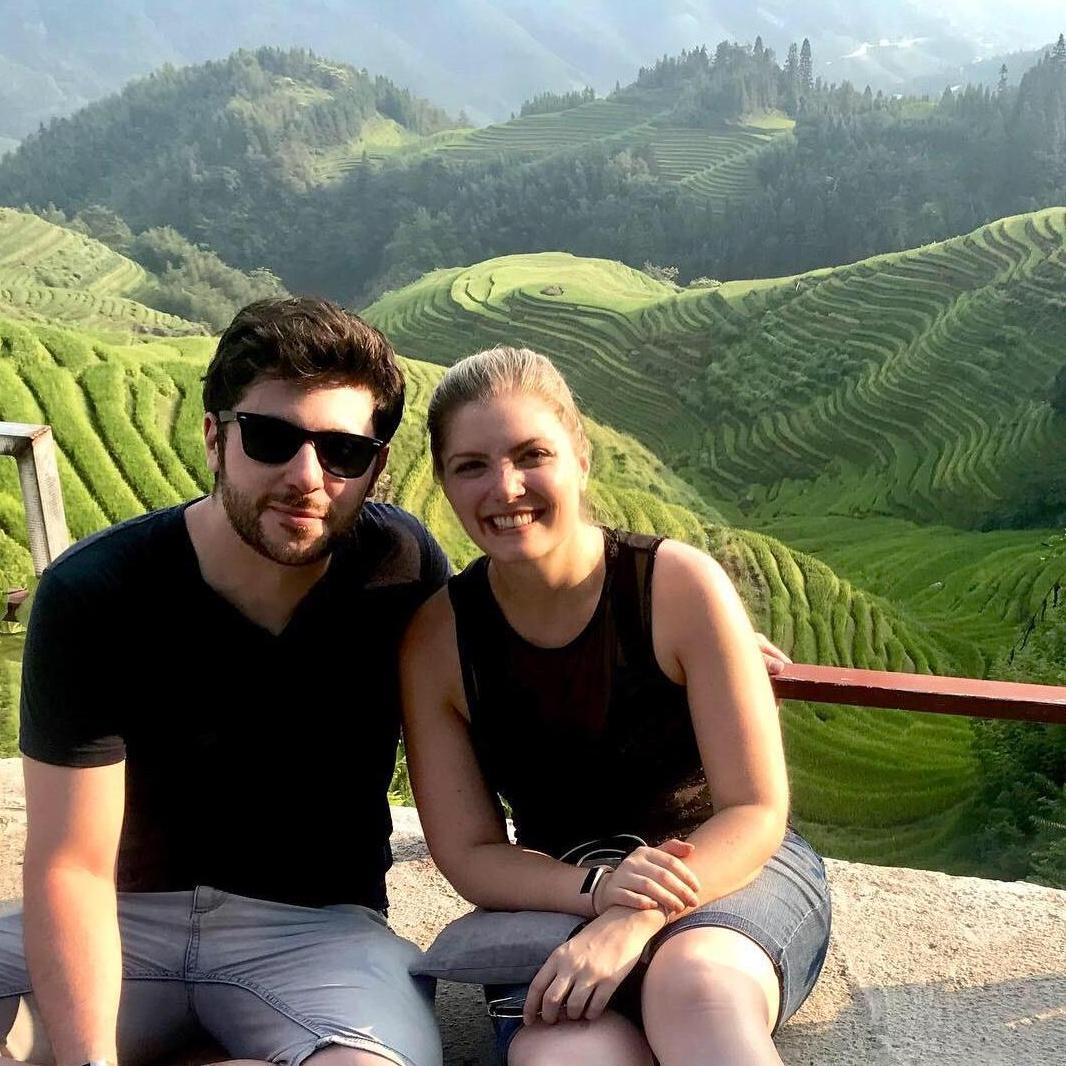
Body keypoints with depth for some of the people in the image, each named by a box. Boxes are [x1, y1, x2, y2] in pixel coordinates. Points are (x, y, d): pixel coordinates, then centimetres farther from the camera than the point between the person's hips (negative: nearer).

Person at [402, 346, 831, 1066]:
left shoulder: (681, 584, -15)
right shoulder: (436, 638, -8)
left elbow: (756, 810, -13)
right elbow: (470, 855, -4)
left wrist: (636, 921, -29)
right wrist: (597, 889, -24)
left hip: (730, 864, -1)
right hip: (557, 897, 1)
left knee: (696, 983, -37)